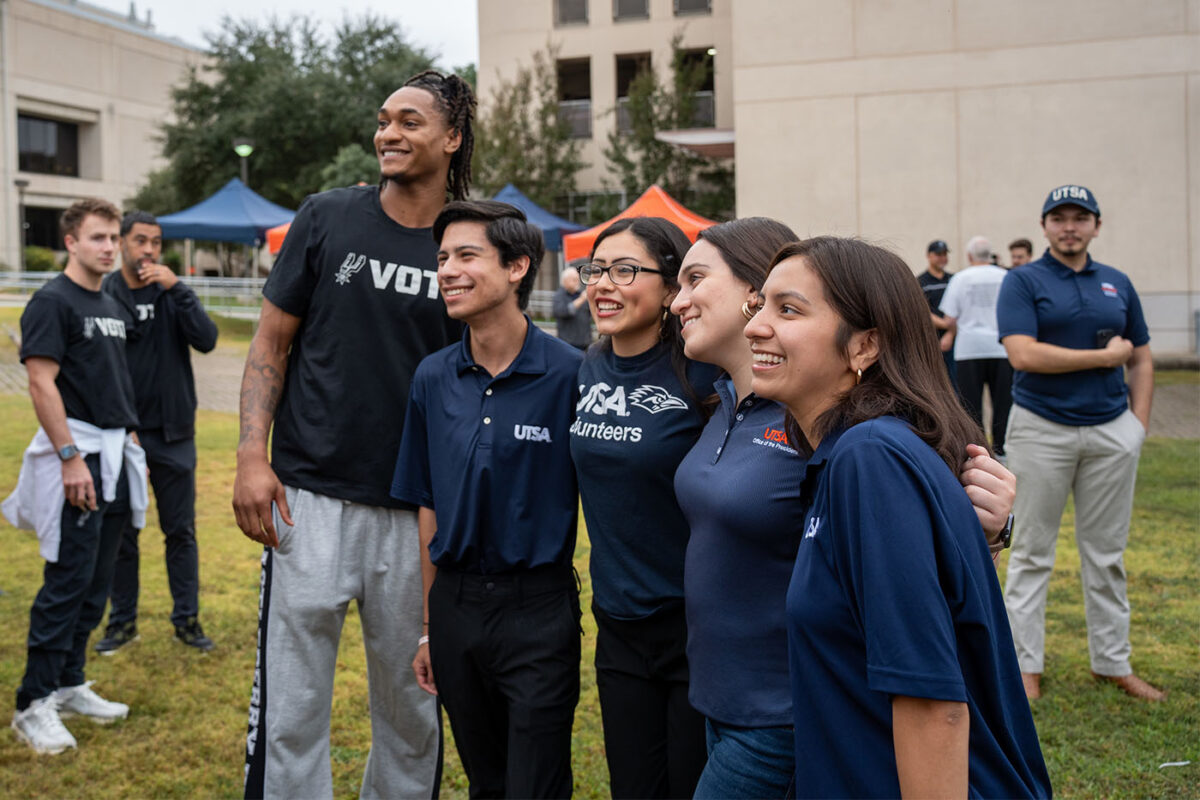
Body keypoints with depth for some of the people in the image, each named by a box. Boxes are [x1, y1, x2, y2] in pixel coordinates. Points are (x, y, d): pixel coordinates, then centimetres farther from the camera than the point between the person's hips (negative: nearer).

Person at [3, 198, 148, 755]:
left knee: (96, 582, 11)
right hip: (76, 454, -8)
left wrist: (132, 443, 17)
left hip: (115, 456, 8)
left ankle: (69, 686, 21)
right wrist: (70, 457, -21)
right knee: (68, 580, -8)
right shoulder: (52, 302, -8)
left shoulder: (111, 307, 17)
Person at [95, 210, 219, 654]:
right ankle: (122, 621, 21)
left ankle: (187, 619, 17)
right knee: (121, 532, 9)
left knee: (181, 531, 7)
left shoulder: (173, 293, 2)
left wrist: (176, 289, -18)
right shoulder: (103, 295, -1)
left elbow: (206, 340, -12)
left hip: (173, 433, 1)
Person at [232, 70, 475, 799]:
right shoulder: (329, 218, 2)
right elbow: (272, 343, 6)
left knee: (412, 707, 13)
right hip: (311, 498, -1)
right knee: (290, 711, 3)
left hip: (417, 512, 1)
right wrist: (252, 456, -6)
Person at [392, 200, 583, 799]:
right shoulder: (433, 379, 2)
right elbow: (429, 507, 9)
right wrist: (430, 625, 11)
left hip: (537, 608, -5)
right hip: (456, 604, 5)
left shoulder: (569, 374, -12)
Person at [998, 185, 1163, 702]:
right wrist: (1105, 355, -11)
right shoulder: (1022, 282, -2)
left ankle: (1112, 663, 21)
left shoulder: (1117, 284, 12)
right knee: (1032, 554, 3)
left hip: (1111, 431, 4)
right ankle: (1025, 664, 12)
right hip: (1043, 430, -4)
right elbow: (1023, 354, -16)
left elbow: (1141, 359, 16)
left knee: (1107, 555, 10)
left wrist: (1139, 422, 3)